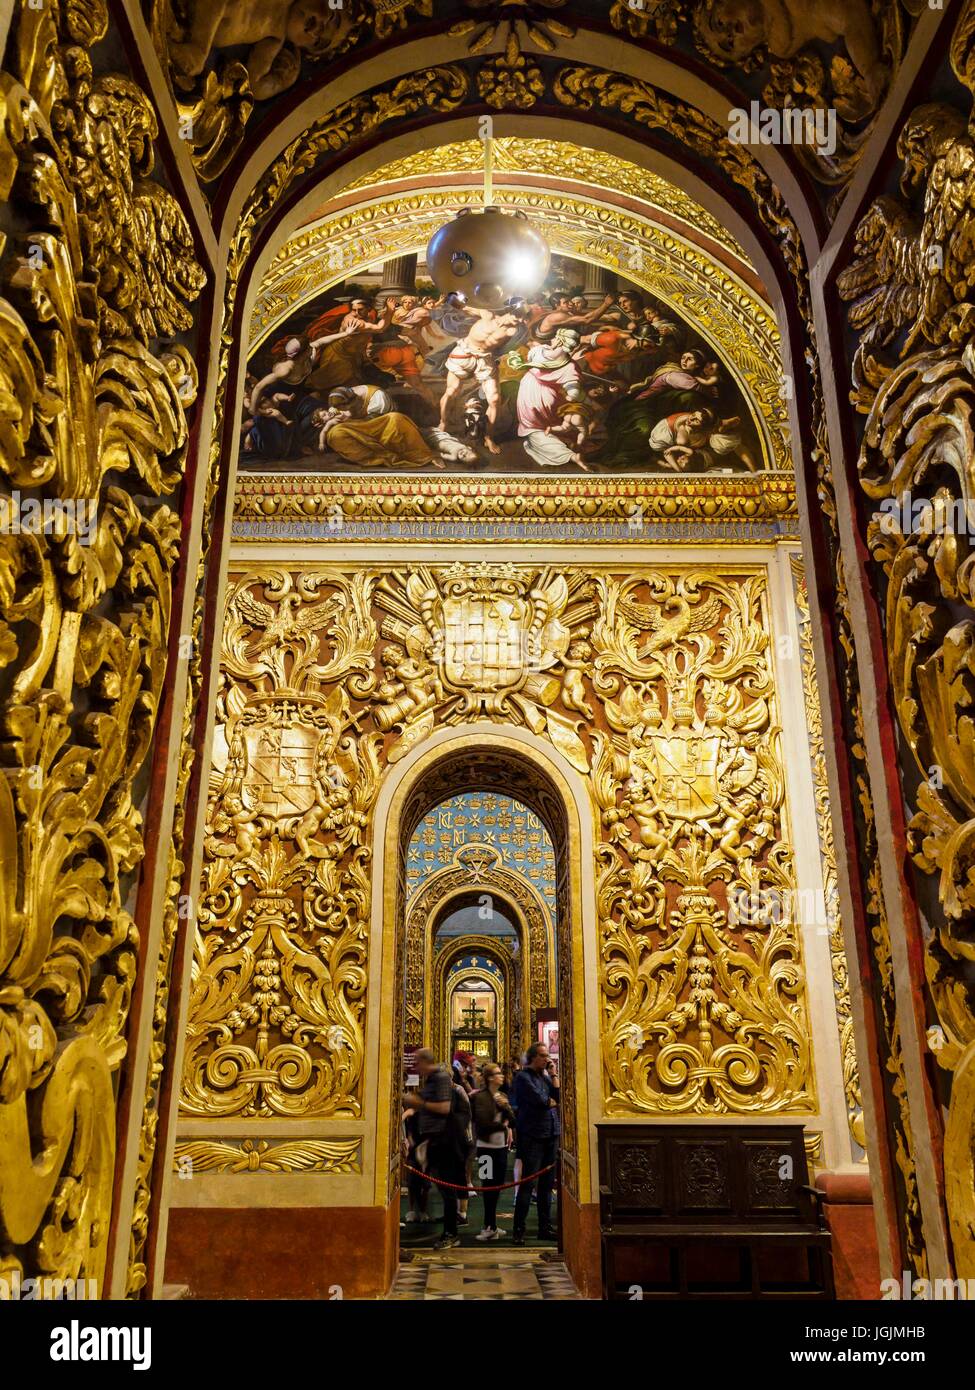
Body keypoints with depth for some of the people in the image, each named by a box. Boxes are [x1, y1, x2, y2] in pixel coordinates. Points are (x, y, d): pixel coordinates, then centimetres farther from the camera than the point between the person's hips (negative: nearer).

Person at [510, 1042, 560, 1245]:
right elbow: (540, 1100, -19)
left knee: (547, 1184, 12)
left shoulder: (545, 1076, 15)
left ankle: (545, 1228, 20)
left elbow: (559, 1096, 3)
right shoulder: (523, 1077, -8)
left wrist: (554, 1075, -1)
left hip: (551, 1135, 7)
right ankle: (519, 1231, 2)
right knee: (528, 1183, -5)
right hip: (533, 1136, -7)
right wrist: (553, 1101, -1)